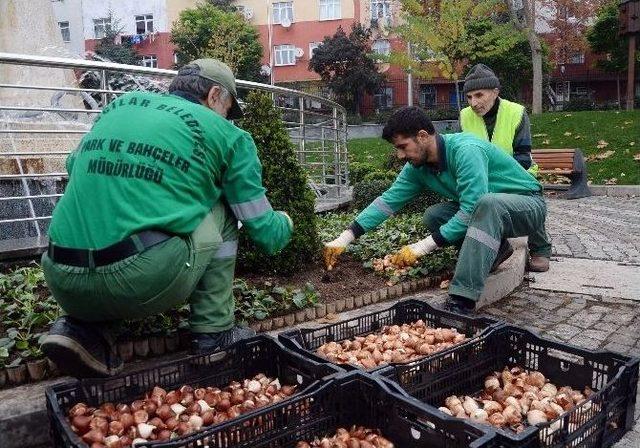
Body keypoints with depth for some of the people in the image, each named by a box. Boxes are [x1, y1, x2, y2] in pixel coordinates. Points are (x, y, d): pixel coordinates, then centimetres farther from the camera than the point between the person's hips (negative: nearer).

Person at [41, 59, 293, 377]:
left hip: (62, 283, 5)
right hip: (145, 283, -4)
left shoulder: (120, 104, 18)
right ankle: (214, 333, 16)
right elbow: (266, 234, 11)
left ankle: (85, 329, 13)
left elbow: (74, 166, 34)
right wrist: (284, 222, 34)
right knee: (223, 209, 17)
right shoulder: (226, 135, 7)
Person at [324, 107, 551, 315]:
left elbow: (471, 211, -33)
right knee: (433, 216, -11)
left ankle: (462, 301, -37)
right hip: (484, 211, 7)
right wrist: (344, 238, -12)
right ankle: (493, 250, 8)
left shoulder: (466, 150, -29)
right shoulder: (418, 167, -5)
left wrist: (422, 247, -31)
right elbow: (388, 200, -6)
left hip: (528, 203, -7)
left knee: (488, 204, -38)